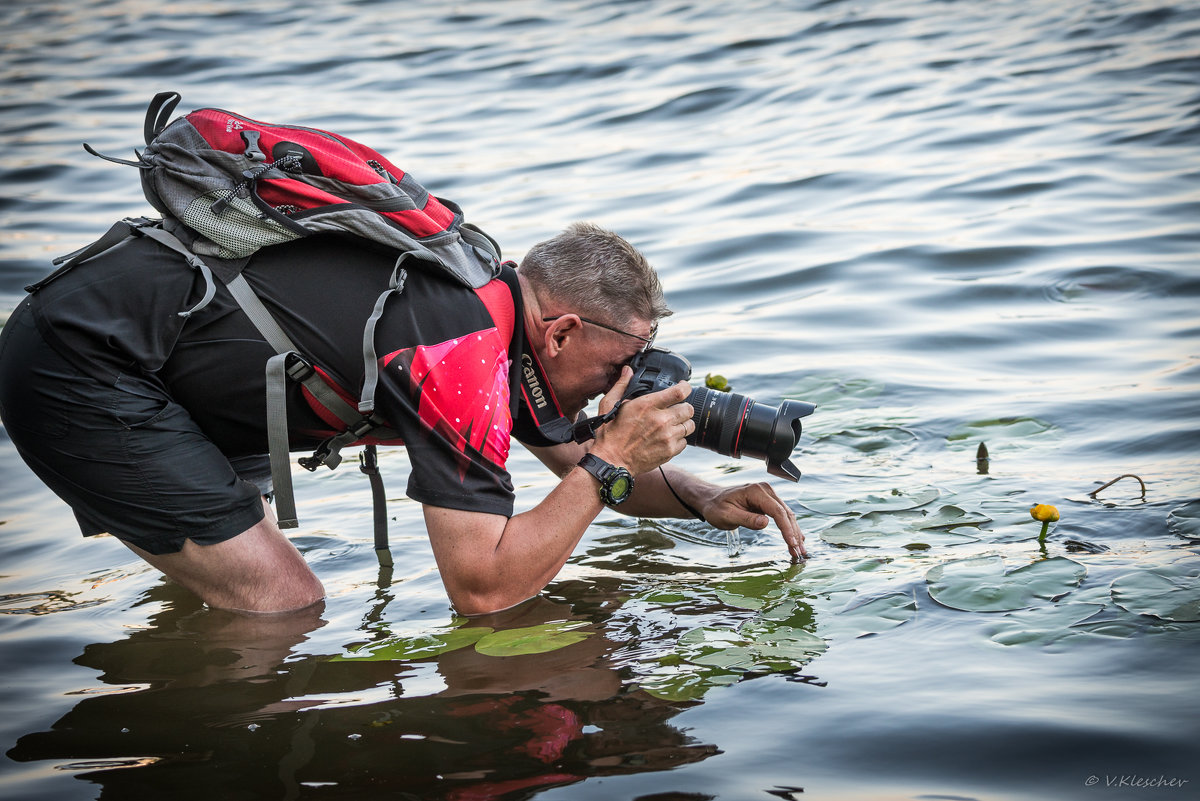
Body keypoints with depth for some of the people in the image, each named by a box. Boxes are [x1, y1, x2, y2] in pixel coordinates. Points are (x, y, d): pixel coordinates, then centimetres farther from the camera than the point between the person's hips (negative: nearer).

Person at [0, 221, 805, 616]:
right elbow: (482, 586, -23)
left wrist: (704, 498, 4)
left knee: (244, 580, 18)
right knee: (283, 607, -9)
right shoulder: (463, 350, -23)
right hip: (76, 366, -10)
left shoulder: (491, 298, 6)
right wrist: (612, 460, -16)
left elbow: (575, 459, 20)